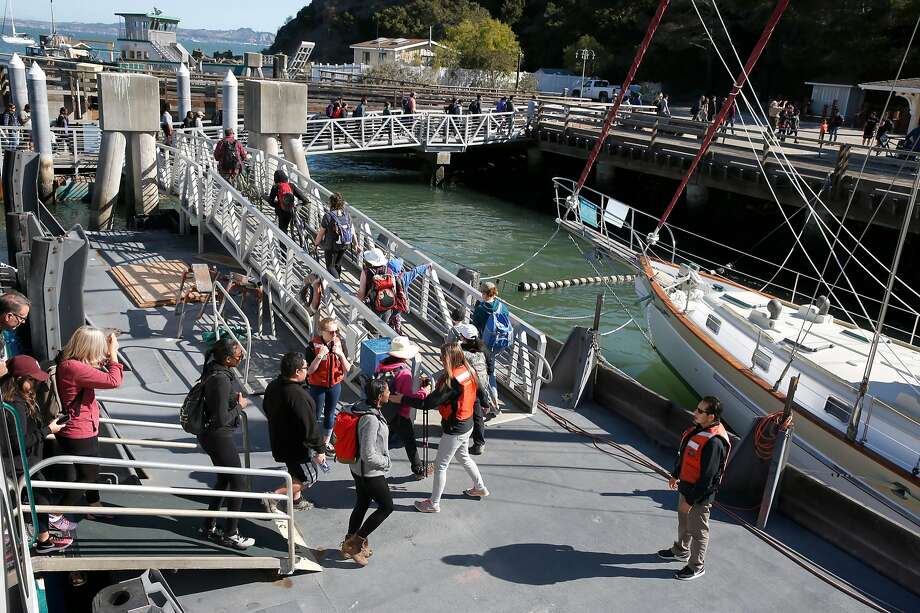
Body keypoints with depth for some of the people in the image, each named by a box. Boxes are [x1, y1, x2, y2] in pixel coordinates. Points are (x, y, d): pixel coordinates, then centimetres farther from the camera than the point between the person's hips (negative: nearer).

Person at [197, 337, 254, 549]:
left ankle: (209, 526, 34)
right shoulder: (221, 379, -29)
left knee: (223, 480, 22)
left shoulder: (215, 369, 1)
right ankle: (230, 534, 15)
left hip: (211, 434, 10)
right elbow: (222, 419, -27)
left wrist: (238, 399, 4)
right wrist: (240, 406, -14)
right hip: (218, 436, -10)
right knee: (238, 484, 3)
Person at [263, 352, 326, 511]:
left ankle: (296, 500, 39)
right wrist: (320, 449, -17)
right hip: (296, 446, -9)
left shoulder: (273, 385, -3)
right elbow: (309, 426, -27)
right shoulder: (298, 395, -32)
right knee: (307, 478, 7)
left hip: (279, 442, 9)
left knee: (295, 473, 26)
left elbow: (266, 409, 15)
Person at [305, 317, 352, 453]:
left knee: (330, 414, 18)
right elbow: (309, 371, -18)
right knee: (315, 415, 9)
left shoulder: (339, 343, -9)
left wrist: (341, 354, -24)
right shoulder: (313, 346, -18)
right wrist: (320, 356, -31)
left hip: (335, 385, 3)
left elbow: (347, 368, -8)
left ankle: (326, 442, 36)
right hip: (318, 386, -3)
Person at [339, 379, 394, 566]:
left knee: (361, 505, 22)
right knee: (387, 506, 10)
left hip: (358, 469, 9)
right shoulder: (371, 420, -32)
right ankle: (355, 542, 15)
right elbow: (368, 455, -30)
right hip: (371, 473, -9)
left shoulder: (361, 407, -5)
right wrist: (386, 461, -10)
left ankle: (350, 546, 36)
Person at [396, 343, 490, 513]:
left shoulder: (451, 381, -30)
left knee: (441, 465, 6)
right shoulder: (468, 371, -5)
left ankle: (434, 503, 19)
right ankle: (480, 488, 45)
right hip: (467, 424, 9)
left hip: (454, 429, -9)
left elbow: (428, 403, -30)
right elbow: (479, 392, 10)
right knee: (463, 456, 29)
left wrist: (402, 399, -23)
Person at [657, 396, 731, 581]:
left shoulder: (714, 442, -31)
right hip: (685, 487, 9)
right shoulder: (698, 428, -2)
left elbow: (707, 478, -27)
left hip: (700, 494, -9)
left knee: (697, 531, 11)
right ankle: (681, 550, 50)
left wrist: (691, 500, -21)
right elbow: (684, 454, 13)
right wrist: (675, 475, 22)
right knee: (683, 522, 28)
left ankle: (696, 567, 29)